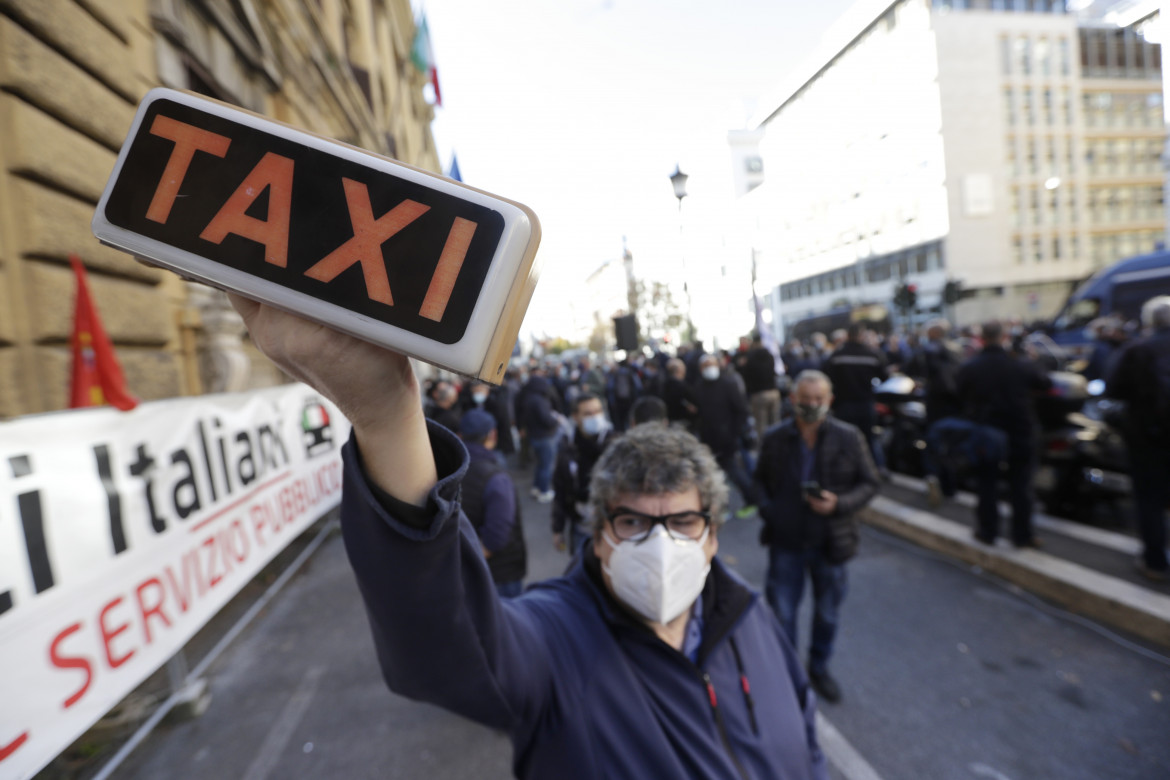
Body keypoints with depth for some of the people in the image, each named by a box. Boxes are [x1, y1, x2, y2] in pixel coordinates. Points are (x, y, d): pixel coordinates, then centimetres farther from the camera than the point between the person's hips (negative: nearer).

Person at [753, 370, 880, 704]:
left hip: (830, 541, 0)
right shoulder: (775, 438, -6)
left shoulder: (849, 438, -9)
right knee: (782, 612, 10)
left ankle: (819, 667, 44)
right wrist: (767, 508, -7)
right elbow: (761, 479, 9)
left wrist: (839, 503, -18)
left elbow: (870, 483, -2)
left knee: (827, 613, 18)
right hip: (785, 540, 0)